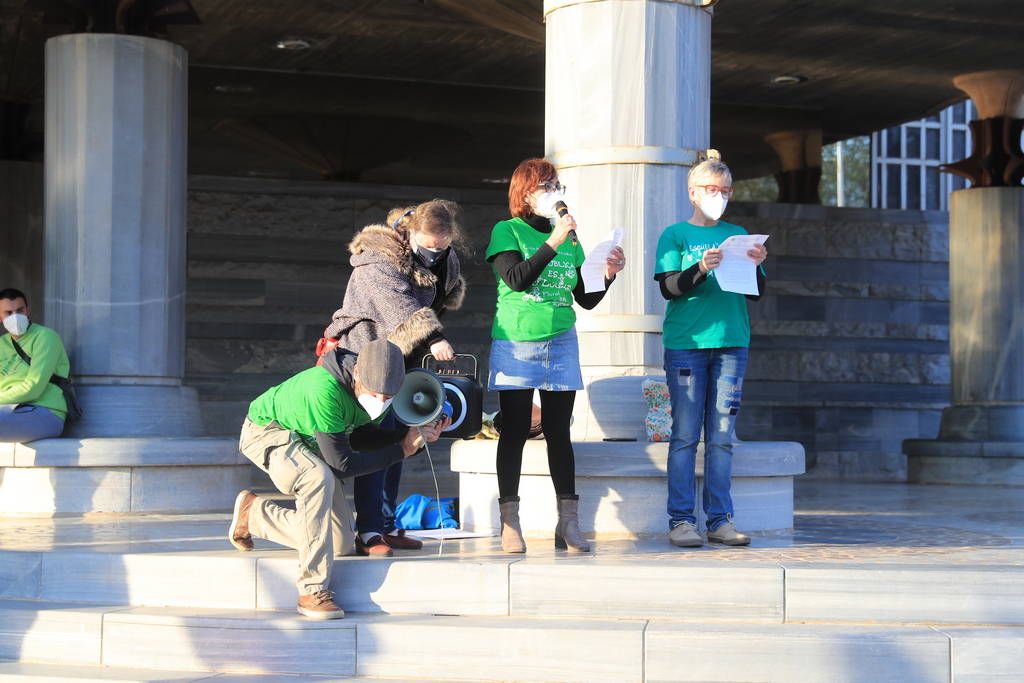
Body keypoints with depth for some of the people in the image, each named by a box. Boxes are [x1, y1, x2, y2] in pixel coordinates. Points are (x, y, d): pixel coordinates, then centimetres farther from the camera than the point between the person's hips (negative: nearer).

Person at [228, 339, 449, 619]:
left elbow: (360, 437, -1)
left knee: (340, 543, 3)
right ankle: (313, 591, -31)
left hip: (308, 442, 7)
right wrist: (402, 449, -30)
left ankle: (252, 513, 23)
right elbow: (342, 464, -35)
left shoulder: (376, 386, -17)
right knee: (319, 478, -40)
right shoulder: (325, 390, -40)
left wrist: (414, 434, -16)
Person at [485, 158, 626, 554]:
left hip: (561, 343, 4)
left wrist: (608, 274, -2)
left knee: (559, 433, 3)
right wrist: (553, 243, -20)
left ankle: (568, 523, 5)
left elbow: (586, 300, 15)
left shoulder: (569, 238, 13)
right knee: (515, 432, -2)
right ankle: (510, 524, 1)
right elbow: (516, 278, -17)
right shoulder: (507, 232, 0)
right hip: (515, 343, -4)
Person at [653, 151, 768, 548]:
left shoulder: (738, 235, 16)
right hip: (686, 342, -3)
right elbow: (669, 288, -5)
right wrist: (702, 269, -21)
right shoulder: (675, 235, 7)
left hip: (731, 343, 3)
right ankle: (681, 520, -3)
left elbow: (756, 293, 12)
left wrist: (755, 267, -8)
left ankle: (720, 520, 6)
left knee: (721, 437, 3)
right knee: (685, 435, -5)